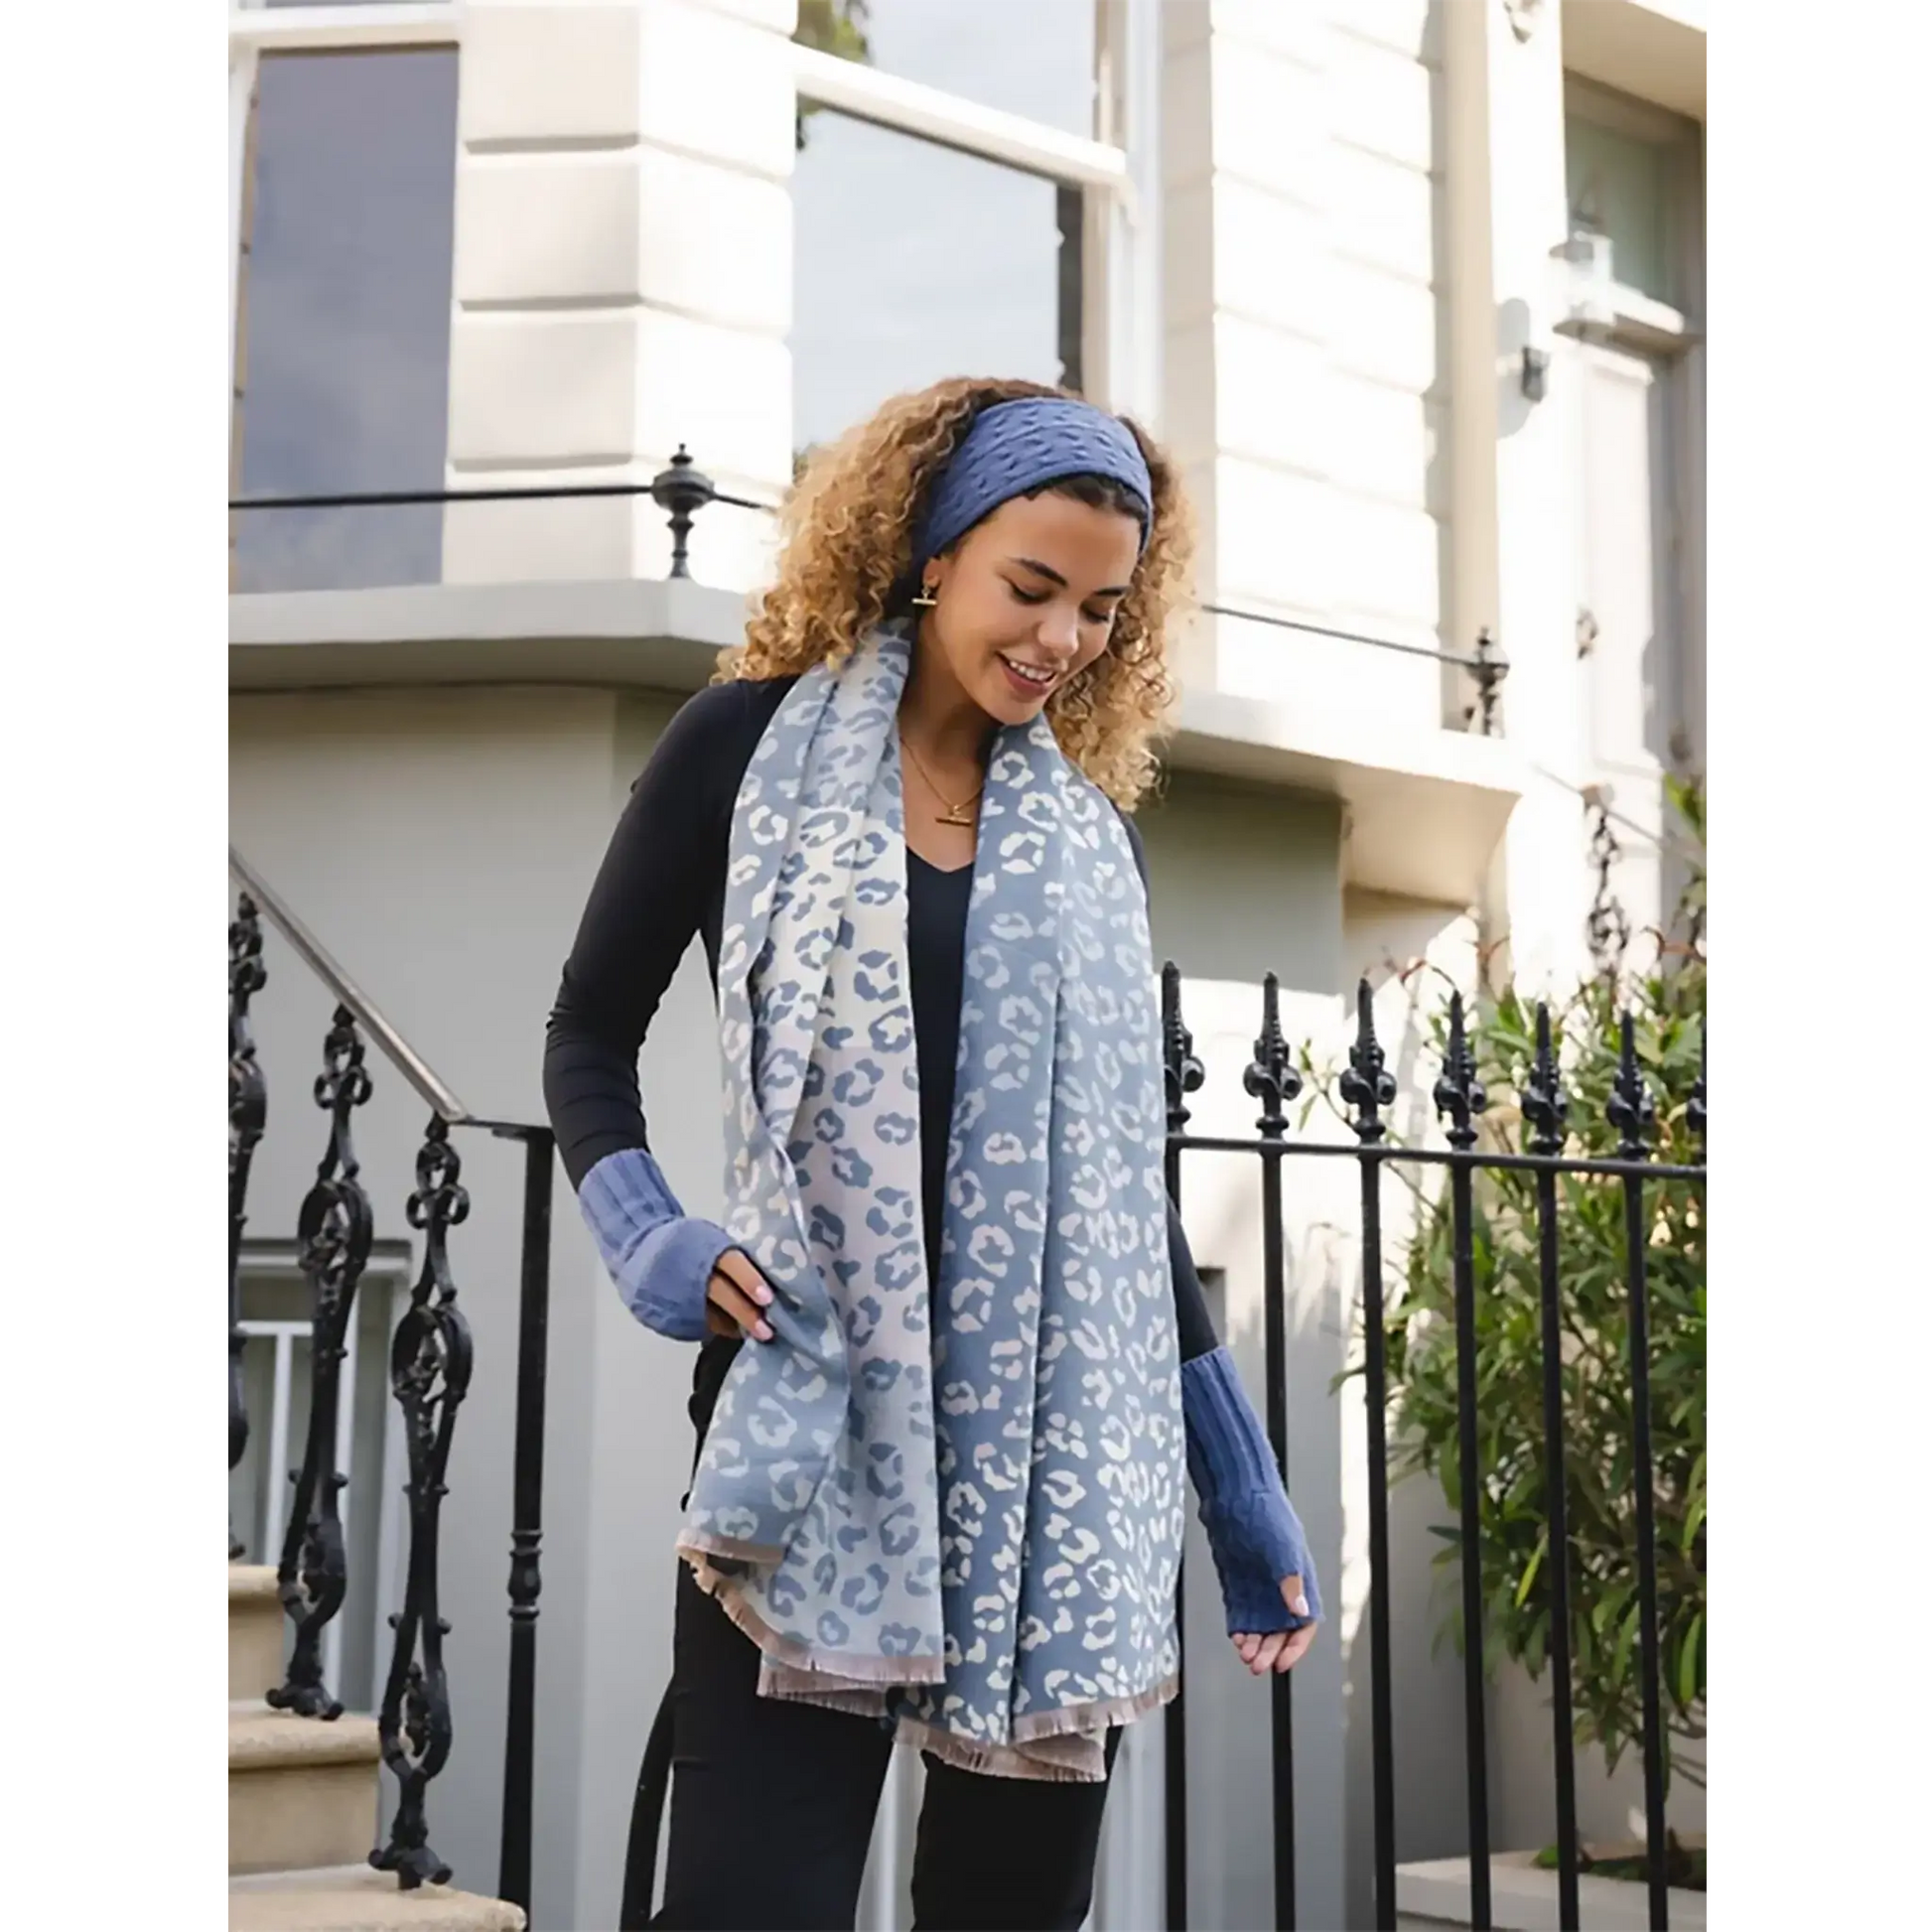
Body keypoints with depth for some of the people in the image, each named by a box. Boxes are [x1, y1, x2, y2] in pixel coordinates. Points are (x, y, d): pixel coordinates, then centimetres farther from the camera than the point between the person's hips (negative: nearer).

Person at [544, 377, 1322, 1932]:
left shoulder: (1091, 821, 13)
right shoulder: (754, 745, 3)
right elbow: (592, 1036, 9)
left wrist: (1239, 1475, 14)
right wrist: (650, 1242, -11)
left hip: (1065, 1443, 4)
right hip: (815, 1429, -3)